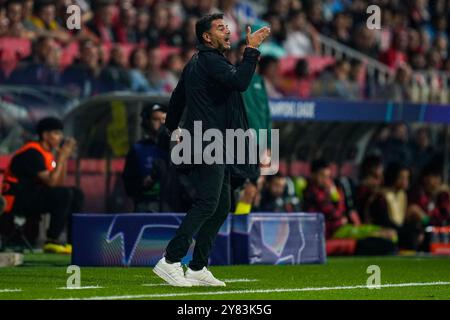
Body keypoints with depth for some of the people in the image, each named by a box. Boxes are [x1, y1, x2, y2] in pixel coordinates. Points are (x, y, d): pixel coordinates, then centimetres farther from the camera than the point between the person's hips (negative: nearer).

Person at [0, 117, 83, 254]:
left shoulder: (47, 153, 13)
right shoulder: (33, 152, -16)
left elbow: (59, 183, 10)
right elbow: (50, 182, -23)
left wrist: (64, 157, 4)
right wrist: (62, 156, -16)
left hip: (32, 197, 10)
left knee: (76, 194, 8)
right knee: (64, 194, -25)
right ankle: (51, 241, -22)